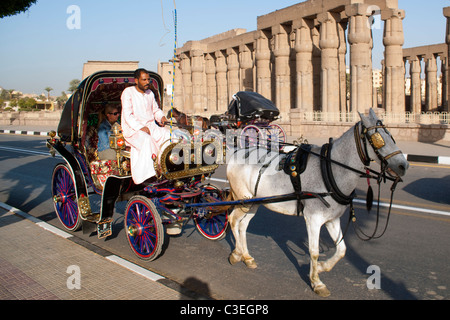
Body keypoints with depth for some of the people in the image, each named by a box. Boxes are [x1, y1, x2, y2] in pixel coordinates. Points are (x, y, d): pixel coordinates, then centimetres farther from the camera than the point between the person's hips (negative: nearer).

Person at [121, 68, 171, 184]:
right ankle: (146, 176, -41)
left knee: (167, 135, -20)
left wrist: (161, 117, 5)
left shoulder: (150, 93, 18)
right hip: (132, 128, -6)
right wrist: (140, 127, -22)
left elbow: (156, 110, 29)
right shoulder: (128, 92, -2)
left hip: (151, 126, 6)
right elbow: (128, 115, -11)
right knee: (146, 140, -37)